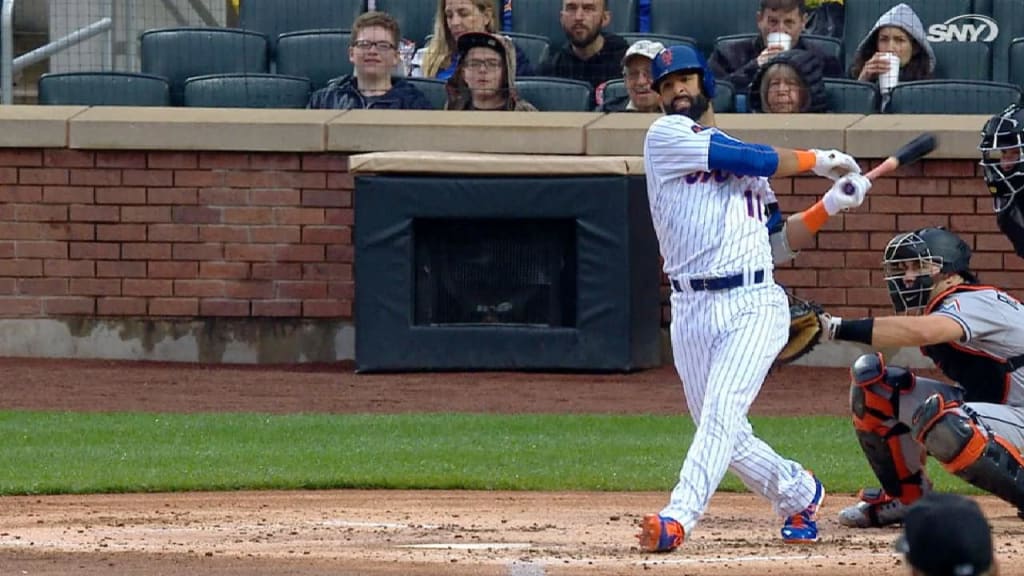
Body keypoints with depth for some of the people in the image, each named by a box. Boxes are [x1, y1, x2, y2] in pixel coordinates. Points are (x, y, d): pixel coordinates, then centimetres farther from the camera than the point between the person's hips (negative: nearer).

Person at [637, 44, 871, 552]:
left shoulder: (750, 161, 20)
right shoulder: (666, 137, 5)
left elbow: (778, 242, 22)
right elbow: (748, 160, -6)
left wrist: (830, 205, 9)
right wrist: (817, 160, 4)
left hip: (754, 305, 0)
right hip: (691, 310, 0)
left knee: (721, 412, -20)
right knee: (724, 434, 5)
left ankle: (677, 519, -31)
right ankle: (799, 494, 29)